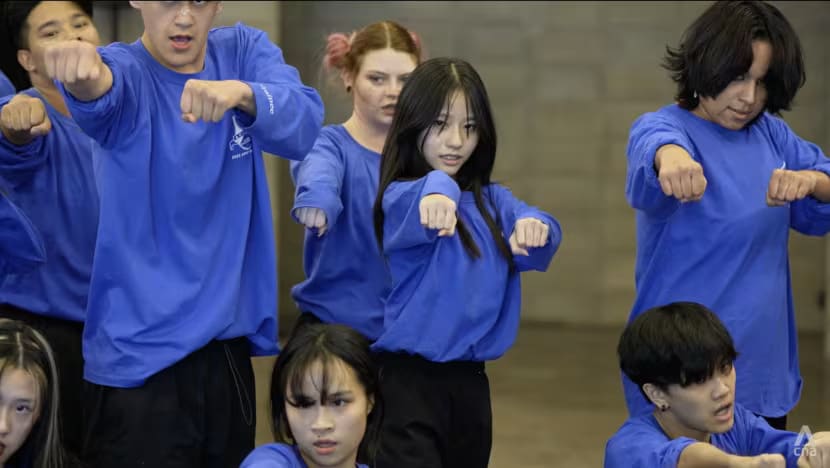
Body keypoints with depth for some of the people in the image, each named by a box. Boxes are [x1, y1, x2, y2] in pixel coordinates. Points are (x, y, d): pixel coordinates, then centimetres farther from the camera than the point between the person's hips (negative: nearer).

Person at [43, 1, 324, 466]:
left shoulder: (245, 50, 4)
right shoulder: (126, 69, -6)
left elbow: (305, 121, -15)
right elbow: (102, 91, -31)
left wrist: (241, 92, -36)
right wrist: (84, 73, -56)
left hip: (231, 345, 4)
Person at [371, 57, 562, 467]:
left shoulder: (492, 201, 9)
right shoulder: (400, 196, -6)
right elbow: (418, 209, -30)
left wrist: (534, 227, -35)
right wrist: (436, 193, -54)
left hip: (470, 379, 6)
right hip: (412, 376, -5)